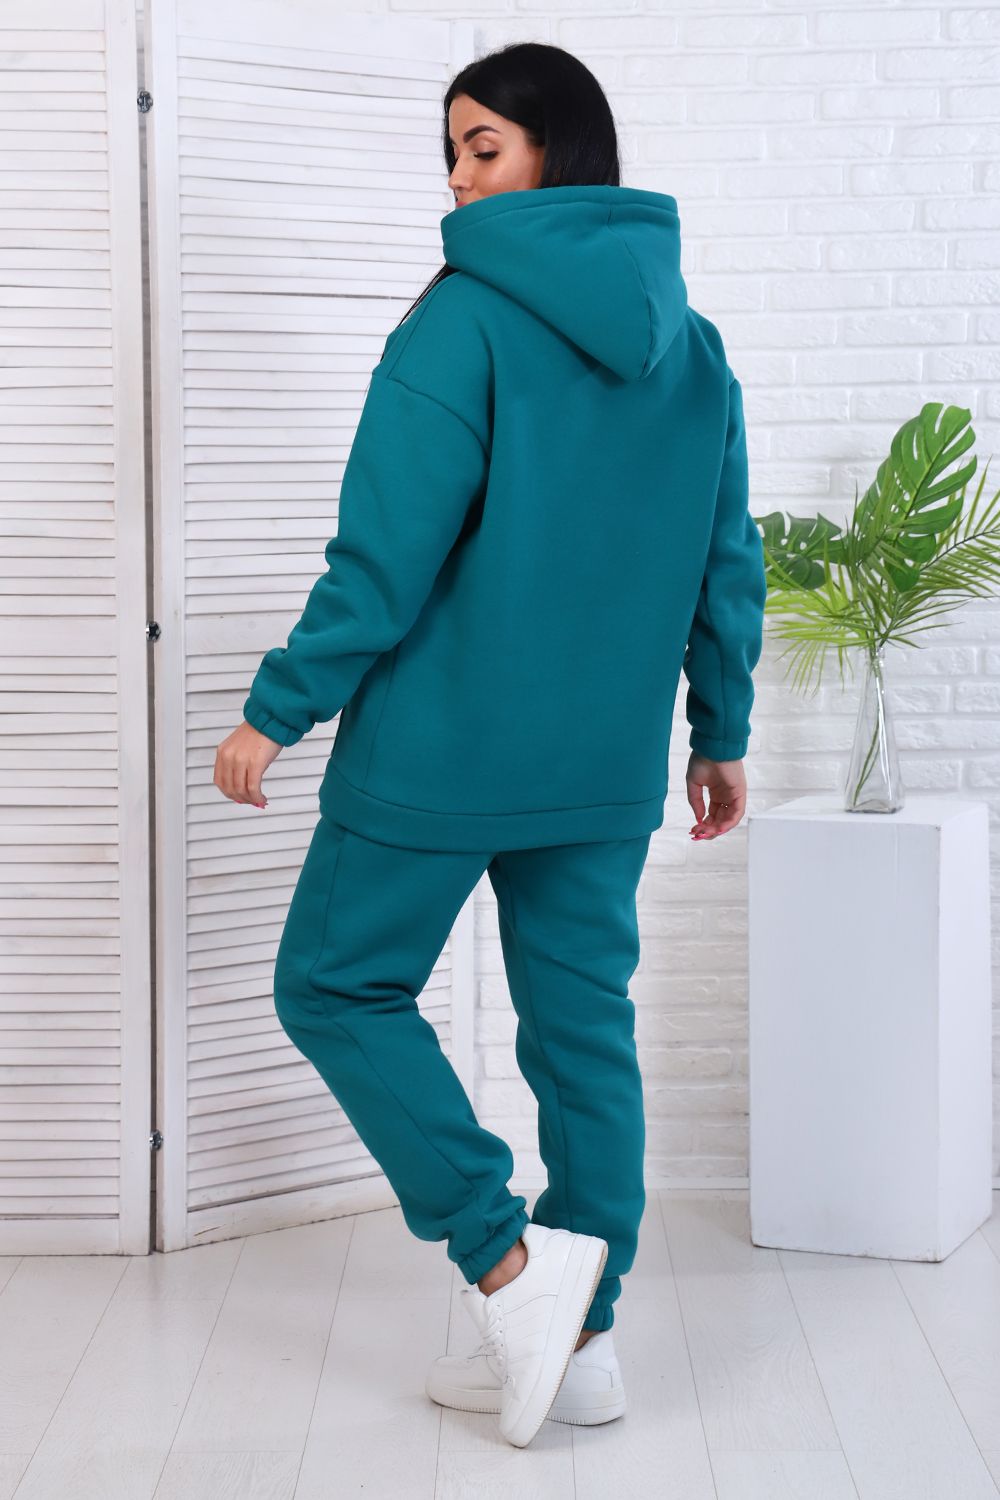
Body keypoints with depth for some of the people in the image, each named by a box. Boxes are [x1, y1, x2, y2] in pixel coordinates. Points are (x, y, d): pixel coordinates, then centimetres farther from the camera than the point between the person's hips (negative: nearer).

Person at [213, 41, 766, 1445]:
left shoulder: (466, 318, -12)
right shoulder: (693, 346, 8)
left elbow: (389, 553, -16)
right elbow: (729, 567, 12)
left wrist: (278, 708, -8)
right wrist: (722, 732, 21)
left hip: (442, 749, -6)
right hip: (609, 765, 7)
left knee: (337, 985, 9)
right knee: (585, 1027, 11)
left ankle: (509, 1261, 0)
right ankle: (580, 1335, 17)